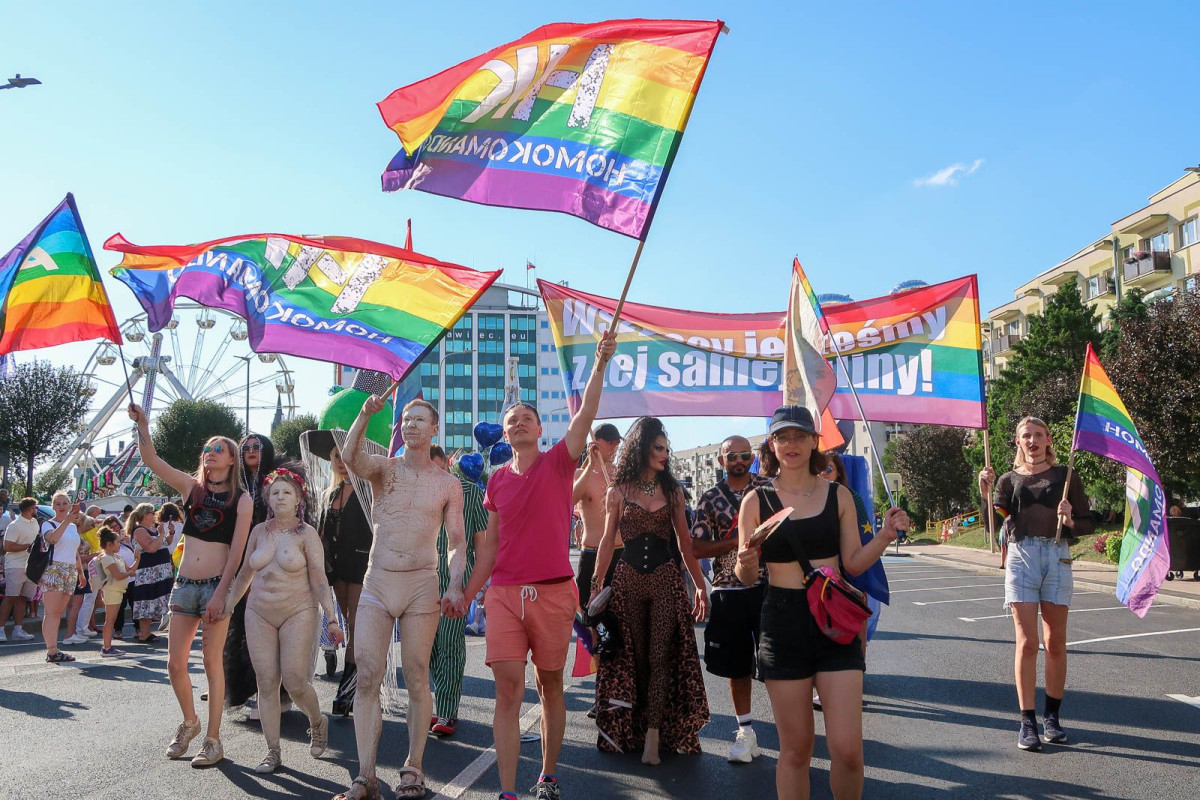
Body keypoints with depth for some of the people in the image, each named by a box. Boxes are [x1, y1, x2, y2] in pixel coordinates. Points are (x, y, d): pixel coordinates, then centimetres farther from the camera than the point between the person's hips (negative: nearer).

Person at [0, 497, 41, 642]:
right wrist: (28, 546, -16)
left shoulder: (34, 522, 15)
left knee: (22, 598, 7)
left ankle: (18, 630, 9)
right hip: (16, 566, -7)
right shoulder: (14, 525, -10)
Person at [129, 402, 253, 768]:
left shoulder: (241, 500, -2)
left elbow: (237, 551, -8)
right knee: (175, 663, 5)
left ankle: (212, 739, 10)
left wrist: (220, 595, -13)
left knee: (212, 661, 0)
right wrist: (142, 424, -15)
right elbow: (151, 460, -2)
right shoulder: (191, 487, 9)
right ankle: (189, 721, 30)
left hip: (216, 585, -4)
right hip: (184, 584, 4)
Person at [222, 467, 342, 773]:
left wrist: (331, 618, -13)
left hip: (297, 613, -4)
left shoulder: (306, 533, -4)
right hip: (259, 614, 4)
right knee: (266, 683, 1)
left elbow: (319, 579, -7)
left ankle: (317, 722, 22)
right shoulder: (259, 531, 8)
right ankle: (272, 752, 10)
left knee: (295, 682, -9)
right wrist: (227, 606, 18)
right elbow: (245, 573, 18)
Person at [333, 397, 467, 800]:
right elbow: (351, 457, -16)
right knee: (367, 677, -3)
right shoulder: (383, 468, 7)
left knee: (417, 679, 2)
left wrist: (455, 585, -10)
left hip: (421, 585, -1)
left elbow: (457, 542, 5)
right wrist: (365, 415, -31)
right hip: (376, 583, 1)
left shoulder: (448, 484, 7)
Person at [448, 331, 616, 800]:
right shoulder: (497, 481, 10)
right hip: (504, 594, 2)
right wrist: (466, 594, 14)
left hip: (553, 593, -2)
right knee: (508, 690, -3)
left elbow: (585, 415, -14)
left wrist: (600, 363, -24)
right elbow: (490, 545, 15)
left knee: (550, 686, 10)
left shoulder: (559, 462, 1)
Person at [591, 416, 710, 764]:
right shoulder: (618, 492, 3)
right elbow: (607, 542, 5)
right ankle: (635, 729, 19)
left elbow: (685, 541, 8)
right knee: (634, 656, 7)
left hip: (666, 579, 0)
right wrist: (596, 586, 1)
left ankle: (653, 735, -4)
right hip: (628, 579, 0)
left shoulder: (672, 491, 7)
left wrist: (700, 586, 6)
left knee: (660, 657, -5)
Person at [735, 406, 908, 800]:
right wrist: (745, 564, -19)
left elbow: (854, 563, 6)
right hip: (783, 623, -1)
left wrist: (884, 537, -9)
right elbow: (746, 575, 2)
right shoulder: (756, 500, 0)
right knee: (795, 749, 6)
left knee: (847, 749, -5)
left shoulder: (838, 495, 5)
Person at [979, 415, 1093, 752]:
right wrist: (985, 493, -14)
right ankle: (1027, 721, 1)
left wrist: (1070, 521, -11)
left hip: (1057, 557, 0)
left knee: (1055, 642, 5)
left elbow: (1088, 523, 9)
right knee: (1026, 642, -4)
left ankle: (1052, 716, 19)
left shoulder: (1065, 476, 9)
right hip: (1021, 557, 0)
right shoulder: (1009, 480, 10)